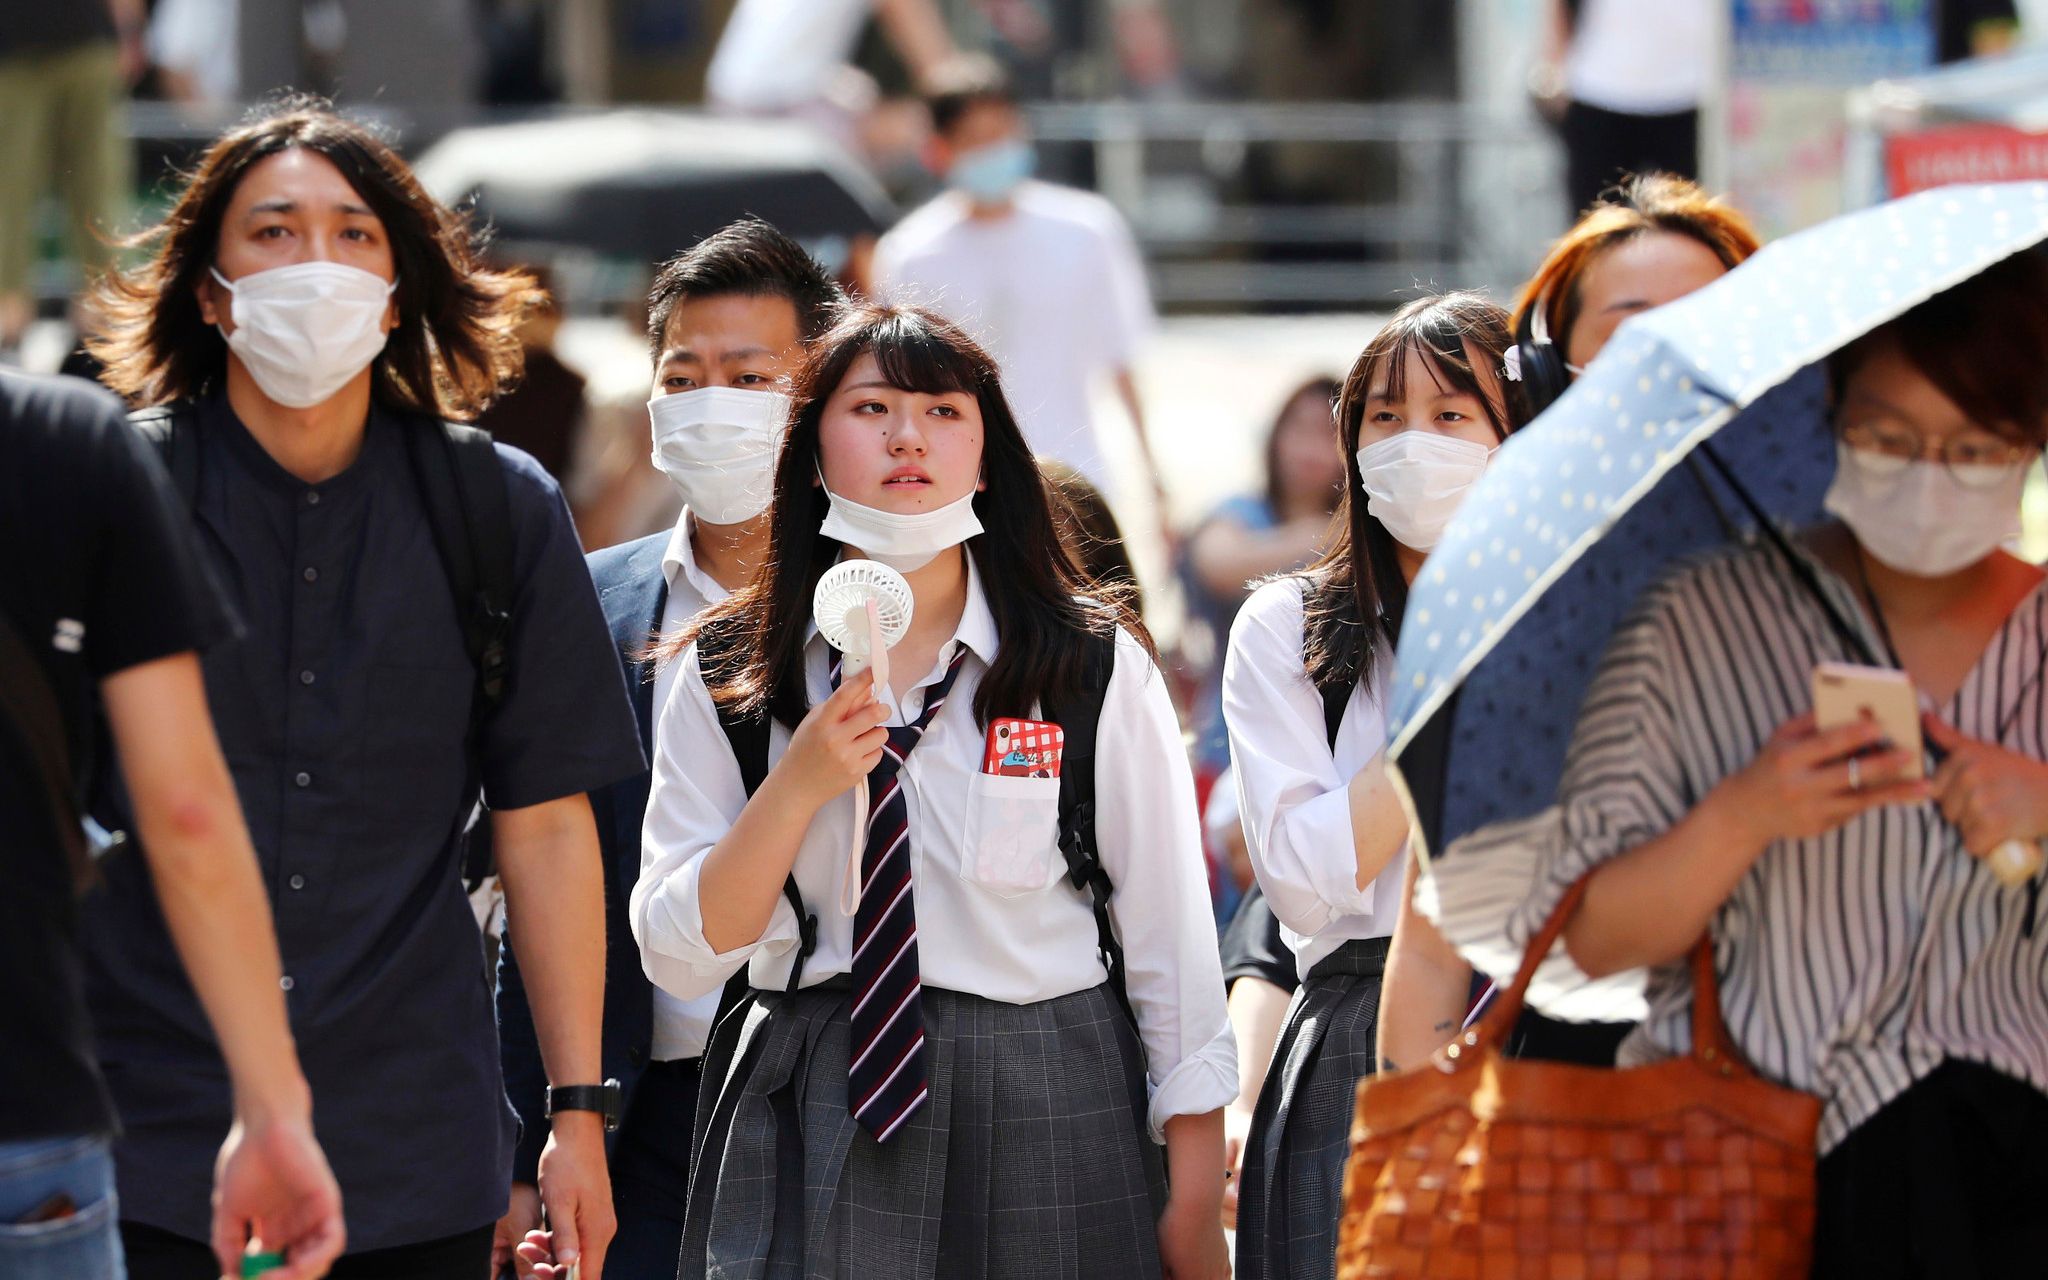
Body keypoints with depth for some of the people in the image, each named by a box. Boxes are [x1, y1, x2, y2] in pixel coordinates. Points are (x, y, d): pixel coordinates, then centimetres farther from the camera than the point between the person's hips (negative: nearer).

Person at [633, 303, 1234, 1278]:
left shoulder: (1098, 669, -1)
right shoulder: (729, 678, 3)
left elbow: (1168, 941, -1)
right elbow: (678, 956, -3)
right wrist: (801, 783, -17)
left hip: (1047, 1112, -1)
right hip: (810, 1125, 1)